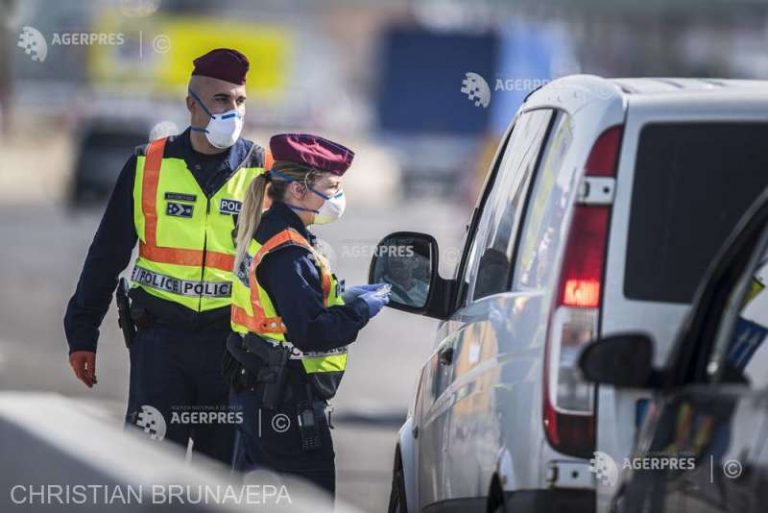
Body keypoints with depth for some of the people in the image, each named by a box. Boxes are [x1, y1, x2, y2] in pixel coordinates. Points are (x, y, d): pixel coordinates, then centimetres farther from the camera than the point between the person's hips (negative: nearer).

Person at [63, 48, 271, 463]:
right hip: (160, 336, 0)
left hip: (232, 344, 1)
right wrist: (82, 334, 5)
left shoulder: (263, 172, 2)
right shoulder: (149, 166, 2)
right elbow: (107, 254, 8)